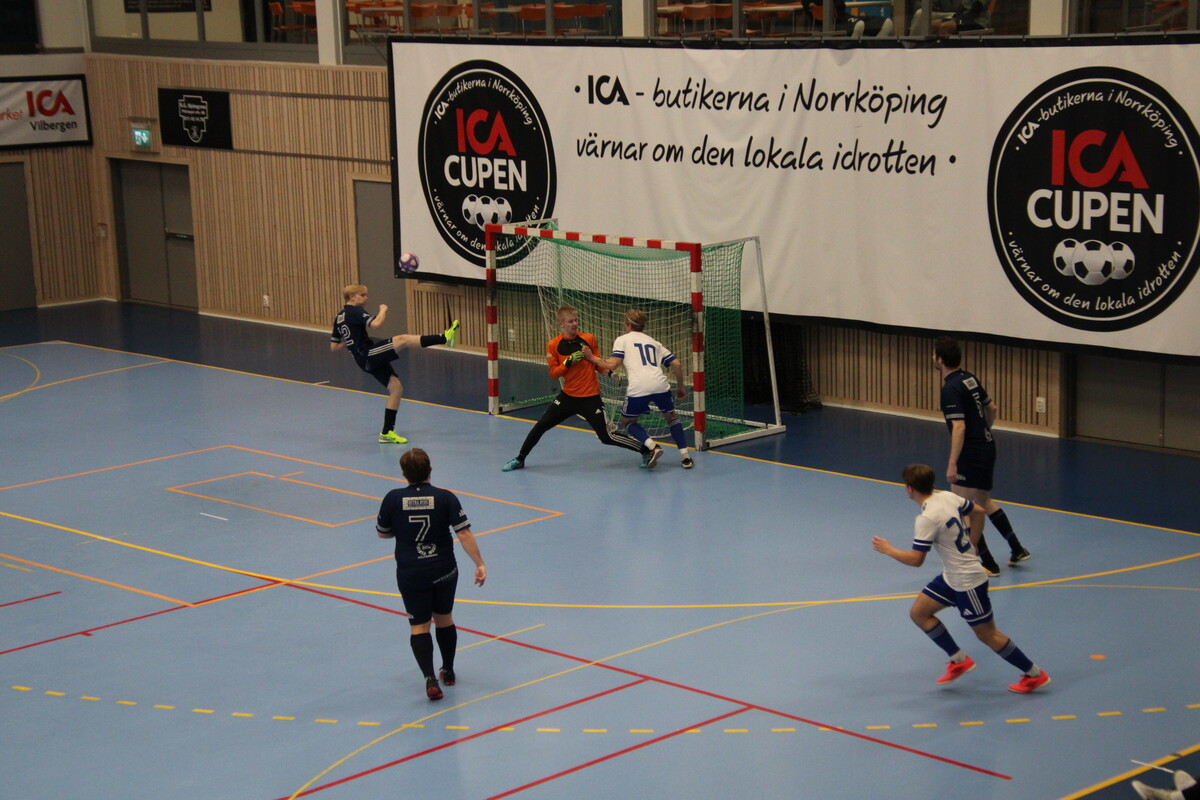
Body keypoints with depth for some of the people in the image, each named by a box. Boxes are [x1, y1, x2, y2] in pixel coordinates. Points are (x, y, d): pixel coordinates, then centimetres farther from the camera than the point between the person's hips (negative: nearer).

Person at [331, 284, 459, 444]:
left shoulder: (339, 317, 19)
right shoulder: (354, 312, -7)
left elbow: (333, 348, 22)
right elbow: (375, 324, -24)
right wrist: (383, 310, -5)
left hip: (368, 362, 10)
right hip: (368, 354, -10)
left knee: (396, 388, 8)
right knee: (402, 339, -26)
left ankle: (387, 432, 8)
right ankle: (445, 337, -41)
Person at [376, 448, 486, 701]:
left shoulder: (393, 499, -7)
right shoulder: (445, 498, -8)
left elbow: (382, 533, 6)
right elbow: (464, 533, -12)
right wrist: (480, 564, -9)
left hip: (410, 574, -1)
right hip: (444, 570, 1)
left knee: (419, 626, 5)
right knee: (444, 619, 21)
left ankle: (430, 677, -14)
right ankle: (448, 672, 35)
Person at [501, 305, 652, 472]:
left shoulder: (589, 339, -4)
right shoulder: (553, 345, -5)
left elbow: (597, 363, 8)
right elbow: (553, 373, -5)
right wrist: (568, 362, -21)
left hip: (590, 397, -2)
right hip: (568, 396, 2)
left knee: (607, 437, -6)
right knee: (541, 426, 1)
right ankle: (520, 459, 19)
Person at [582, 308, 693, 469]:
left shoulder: (623, 339, 15)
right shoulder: (655, 343, 27)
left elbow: (612, 365, 1)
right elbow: (676, 364, 18)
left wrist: (592, 358, 14)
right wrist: (680, 386, 31)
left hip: (638, 388, -3)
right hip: (660, 384, 3)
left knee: (627, 421, 20)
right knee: (671, 416, 27)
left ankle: (652, 446, -4)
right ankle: (685, 456, 14)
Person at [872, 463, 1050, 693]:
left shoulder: (927, 519, -26)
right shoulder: (948, 497, -1)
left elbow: (915, 559, -24)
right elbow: (978, 512, 14)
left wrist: (888, 550, -8)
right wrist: (971, 545, 20)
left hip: (968, 581, -9)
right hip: (951, 577, 9)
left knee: (987, 634, 3)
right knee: (918, 613, 11)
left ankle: (1034, 674, 15)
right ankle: (959, 660, 19)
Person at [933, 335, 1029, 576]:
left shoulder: (951, 388, -19)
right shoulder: (970, 378, 7)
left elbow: (959, 426, -26)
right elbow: (991, 408, 18)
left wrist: (952, 463, -25)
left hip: (971, 454, -9)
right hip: (987, 448, 9)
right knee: (984, 502, 24)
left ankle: (988, 563, 3)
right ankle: (1017, 550, 29)